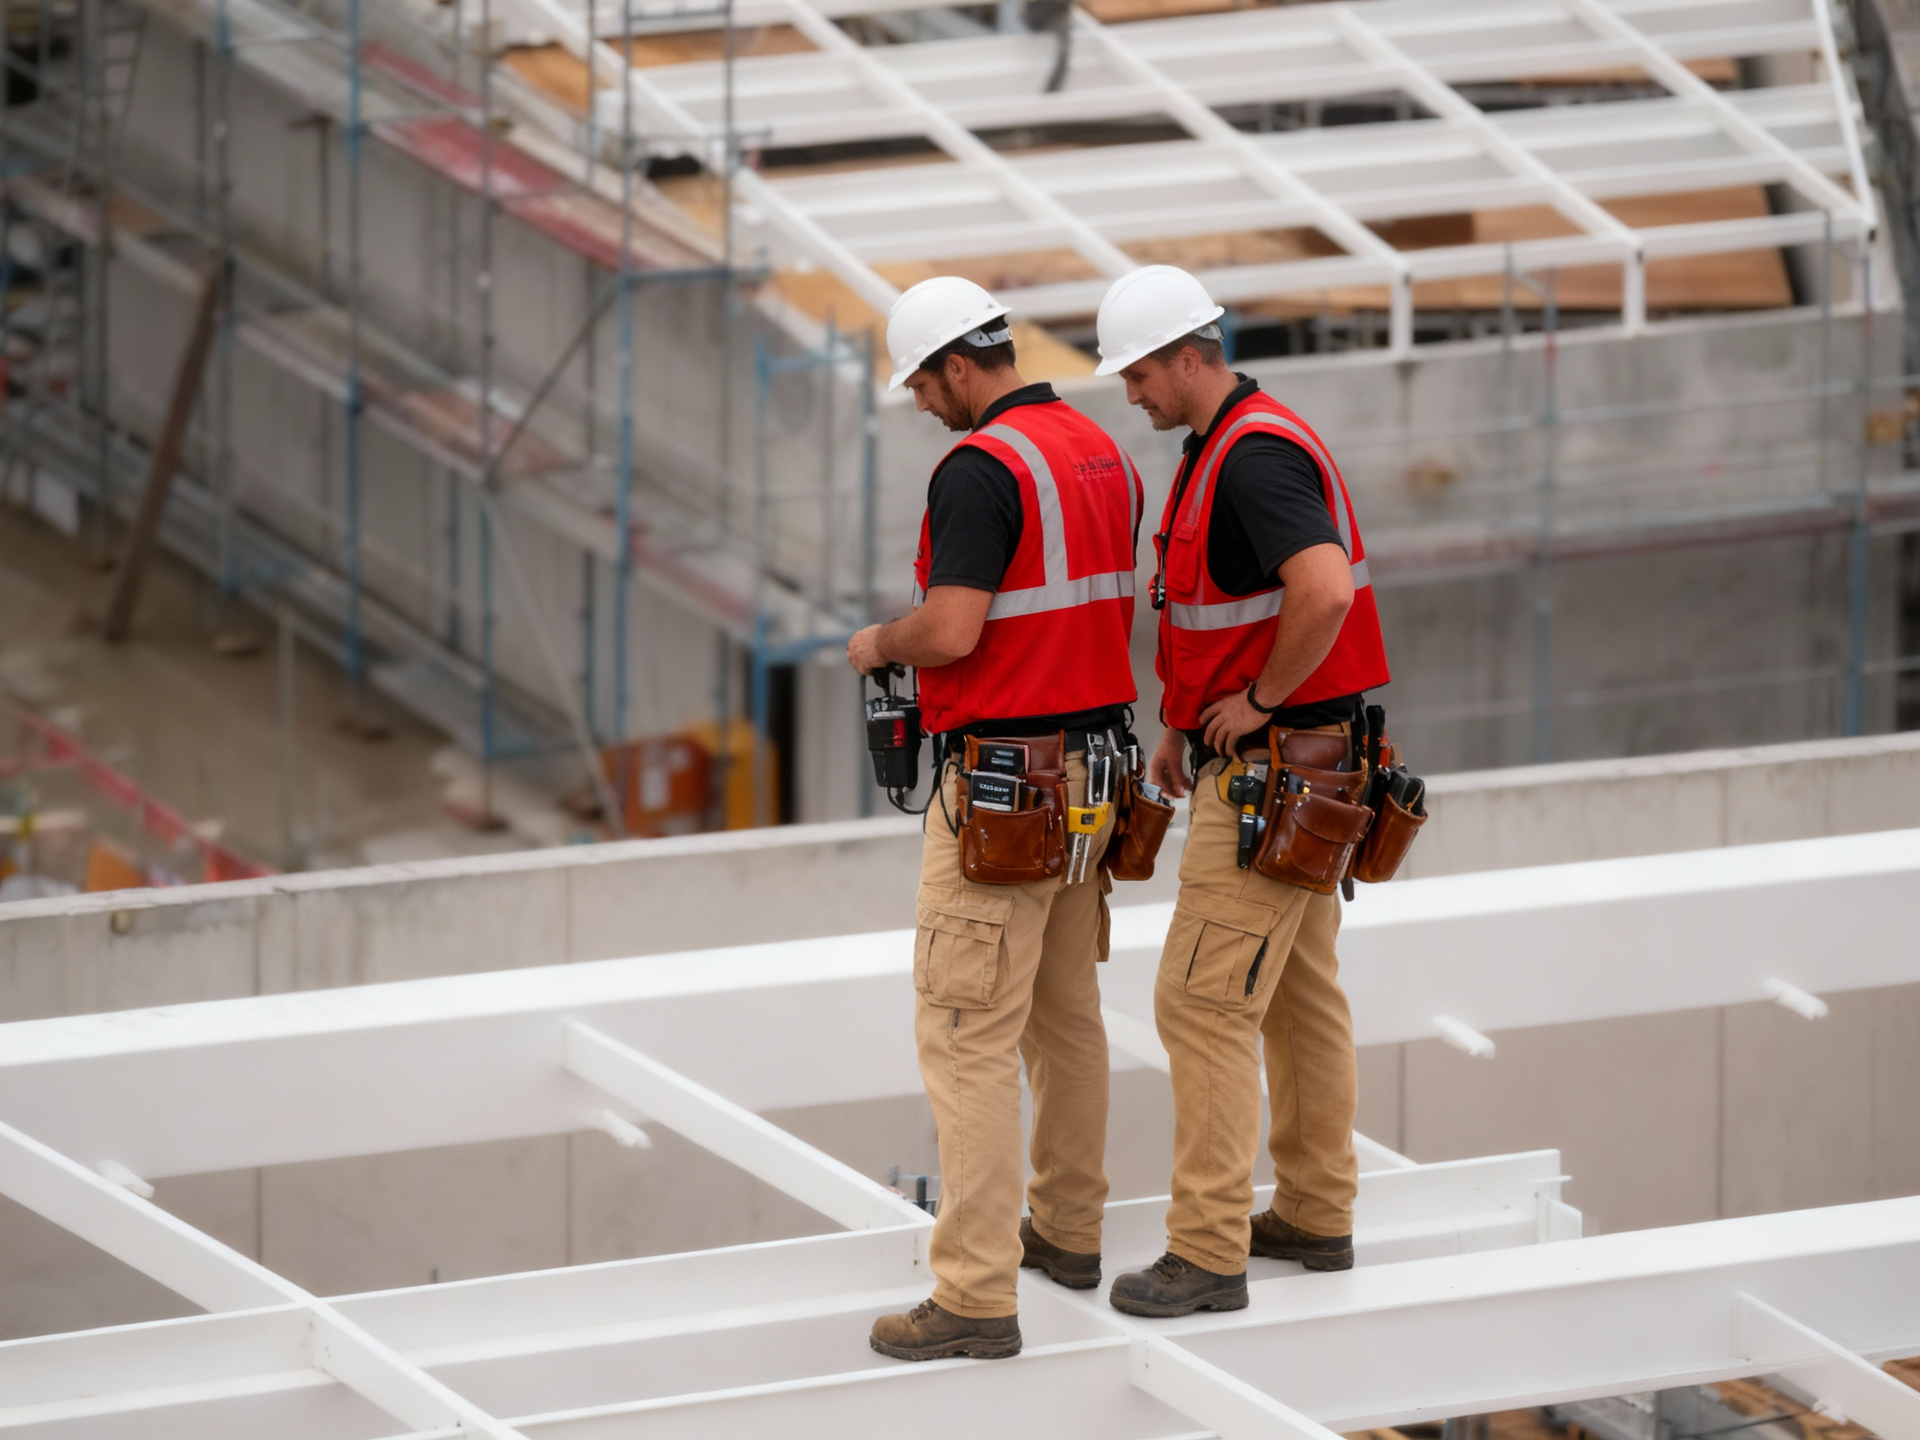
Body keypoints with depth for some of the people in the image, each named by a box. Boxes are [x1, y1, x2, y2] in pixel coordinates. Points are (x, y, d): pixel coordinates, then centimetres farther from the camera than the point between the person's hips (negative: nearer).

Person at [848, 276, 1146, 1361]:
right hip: (1092, 767, 9)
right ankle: (1070, 1228, 33)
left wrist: (880, 644, -5)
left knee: (968, 1034, -8)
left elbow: (952, 630, -24)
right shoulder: (1104, 455, 11)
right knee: (1067, 1014, 21)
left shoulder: (981, 468, -18)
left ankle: (977, 1296, -11)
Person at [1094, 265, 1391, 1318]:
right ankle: (1315, 1215, 26)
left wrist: (1258, 699, -23)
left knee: (1204, 1001, -10)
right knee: (1299, 992, 17)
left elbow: (1324, 592, -36)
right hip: (1264, 765, 11)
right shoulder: (1220, 448, 13)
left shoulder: (1257, 458, -21)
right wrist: (1186, 720, 16)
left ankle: (1208, 1251, -8)